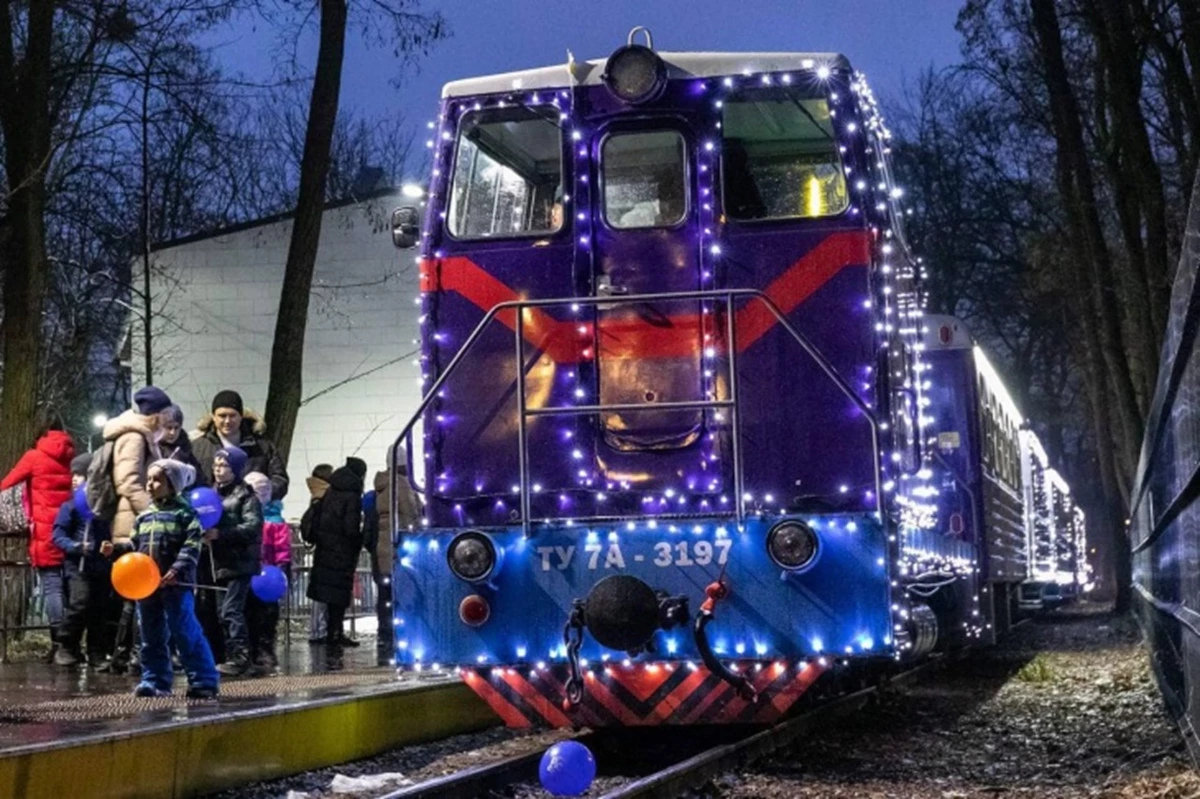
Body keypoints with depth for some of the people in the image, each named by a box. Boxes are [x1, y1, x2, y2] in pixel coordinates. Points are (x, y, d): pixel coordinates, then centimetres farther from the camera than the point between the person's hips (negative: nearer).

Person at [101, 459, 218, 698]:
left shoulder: (185, 514, -5)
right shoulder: (144, 517, 15)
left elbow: (191, 548, -13)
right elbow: (134, 544, 18)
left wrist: (177, 570, -25)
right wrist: (115, 548, 0)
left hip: (176, 584, -7)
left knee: (185, 634, -7)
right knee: (151, 636, 10)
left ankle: (204, 680, -2)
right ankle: (156, 680, 18)